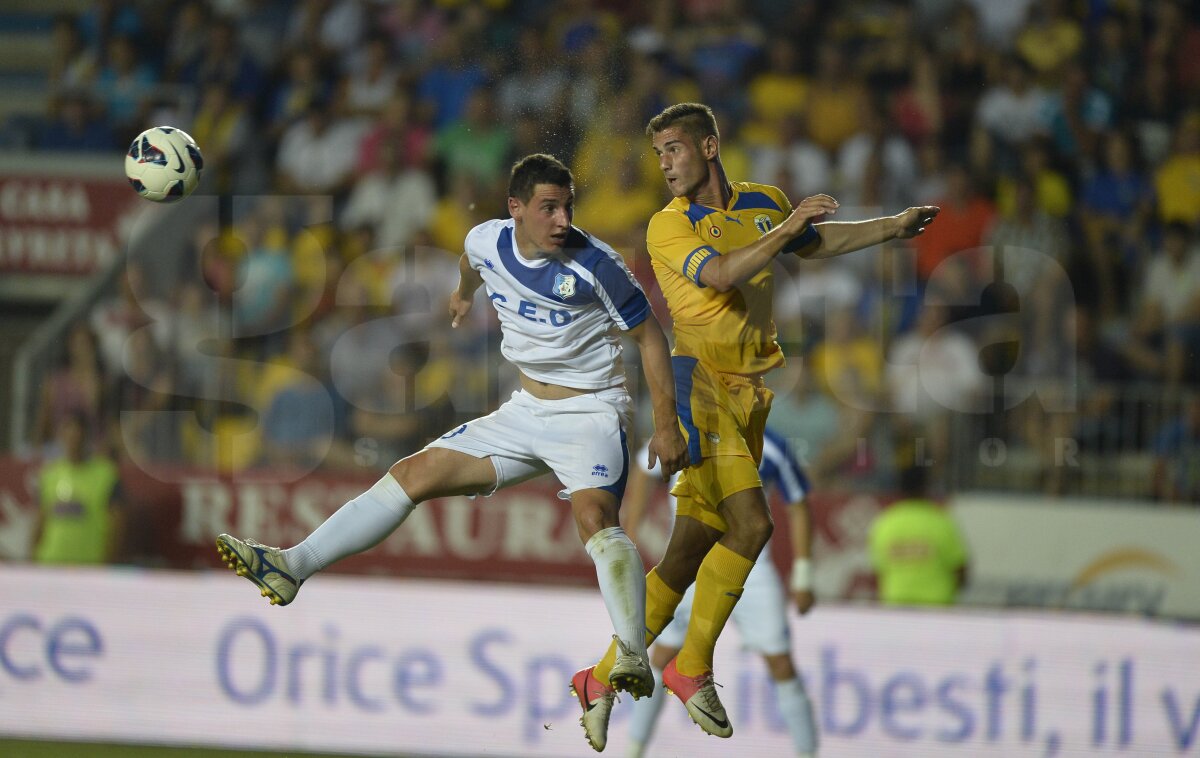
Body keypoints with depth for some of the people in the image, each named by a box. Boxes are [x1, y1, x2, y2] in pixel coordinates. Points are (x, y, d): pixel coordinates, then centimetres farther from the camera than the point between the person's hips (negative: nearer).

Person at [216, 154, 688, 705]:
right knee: (412, 475, 1)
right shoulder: (487, 242, -4)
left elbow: (649, 334, -7)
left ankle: (633, 655, -42)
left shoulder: (594, 265, -18)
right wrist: (465, 291, 46)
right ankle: (292, 566, 1)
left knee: (594, 516, -32)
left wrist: (666, 426, -10)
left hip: (590, 415, -6)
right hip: (524, 412, 6)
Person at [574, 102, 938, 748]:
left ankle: (604, 677, 11)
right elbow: (723, 274, -22)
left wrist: (893, 226, 28)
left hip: (752, 391, 6)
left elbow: (817, 243, 32)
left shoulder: (761, 204, 13)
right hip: (702, 386, -6)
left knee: (691, 549, 3)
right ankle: (692, 668, -7)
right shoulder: (668, 226, -6)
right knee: (749, 524, -21)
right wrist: (786, 227, -21)